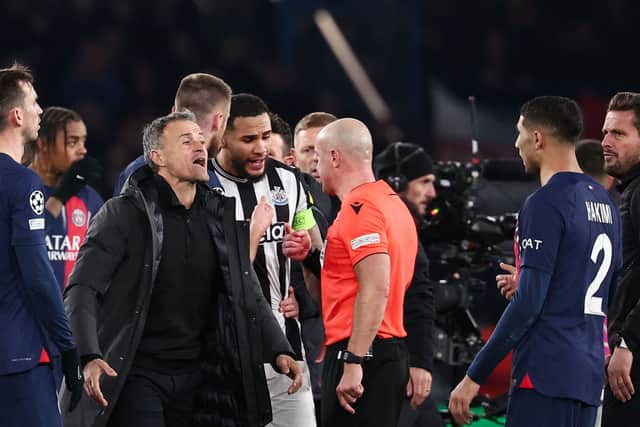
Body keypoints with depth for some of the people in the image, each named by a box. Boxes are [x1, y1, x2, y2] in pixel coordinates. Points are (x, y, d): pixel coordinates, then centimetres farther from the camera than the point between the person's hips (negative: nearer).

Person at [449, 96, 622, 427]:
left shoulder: (545, 203, -11)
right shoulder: (605, 201, 15)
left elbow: (529, 302, -16)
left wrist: (475, 376, -14)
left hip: (544, 375, -9)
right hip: (589, 375, 9)